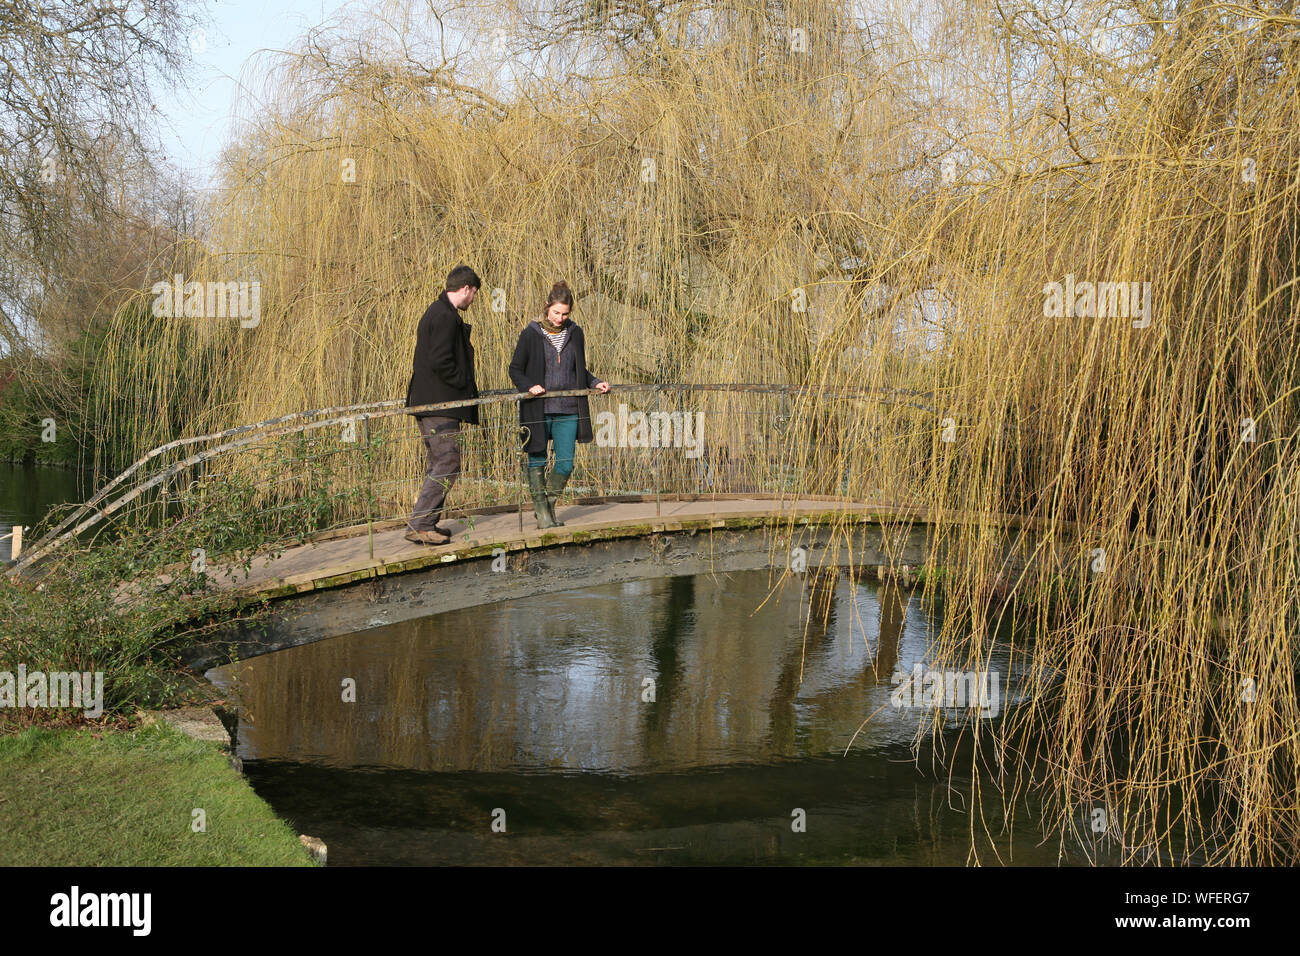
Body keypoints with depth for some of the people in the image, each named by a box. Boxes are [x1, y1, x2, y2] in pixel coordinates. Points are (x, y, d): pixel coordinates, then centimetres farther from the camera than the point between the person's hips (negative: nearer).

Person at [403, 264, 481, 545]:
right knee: (447, 465, -9)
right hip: (441, 404, -11)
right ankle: (419, 525, -11)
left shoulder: (436, 312, 18)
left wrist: (465, 387, 16)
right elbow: (441, 361, -23)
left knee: (438, 464, 15)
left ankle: (427, 523, 17)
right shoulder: (446, 317, -15)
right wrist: (465, 386, -10)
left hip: (427, 402, 11)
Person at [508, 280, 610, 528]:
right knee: (537, 461, 2)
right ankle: (542, 513, 13)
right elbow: (515, 369, 1)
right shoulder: (531, 334, -3)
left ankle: (549, 504, 24)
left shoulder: (575, 333, 8)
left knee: (566, 463, 3)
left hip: (568, 410, 3)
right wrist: (529, 386, -16)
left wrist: (595, 383, 3)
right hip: (538, 410, -3)